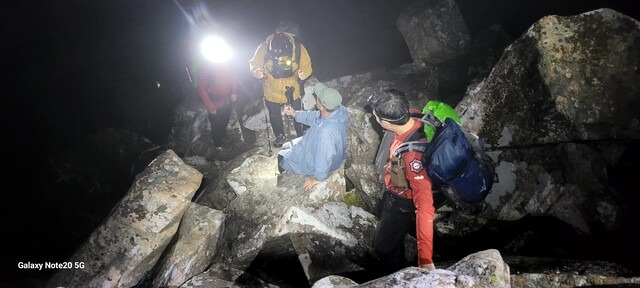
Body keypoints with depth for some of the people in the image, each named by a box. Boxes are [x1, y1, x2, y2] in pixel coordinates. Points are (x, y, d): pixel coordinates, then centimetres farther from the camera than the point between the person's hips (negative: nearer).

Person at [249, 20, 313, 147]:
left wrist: (304, 73, -37)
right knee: (274, 116, 25)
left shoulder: (298, 48, -27)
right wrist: (256, 71, -36)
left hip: (292, 92, -1)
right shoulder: (264, 47, -27)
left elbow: (307, 65, -13)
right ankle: (280, 136, 54)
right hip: (272, 93, 1)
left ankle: (302, 136, 48)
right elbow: (253, 64, -12)